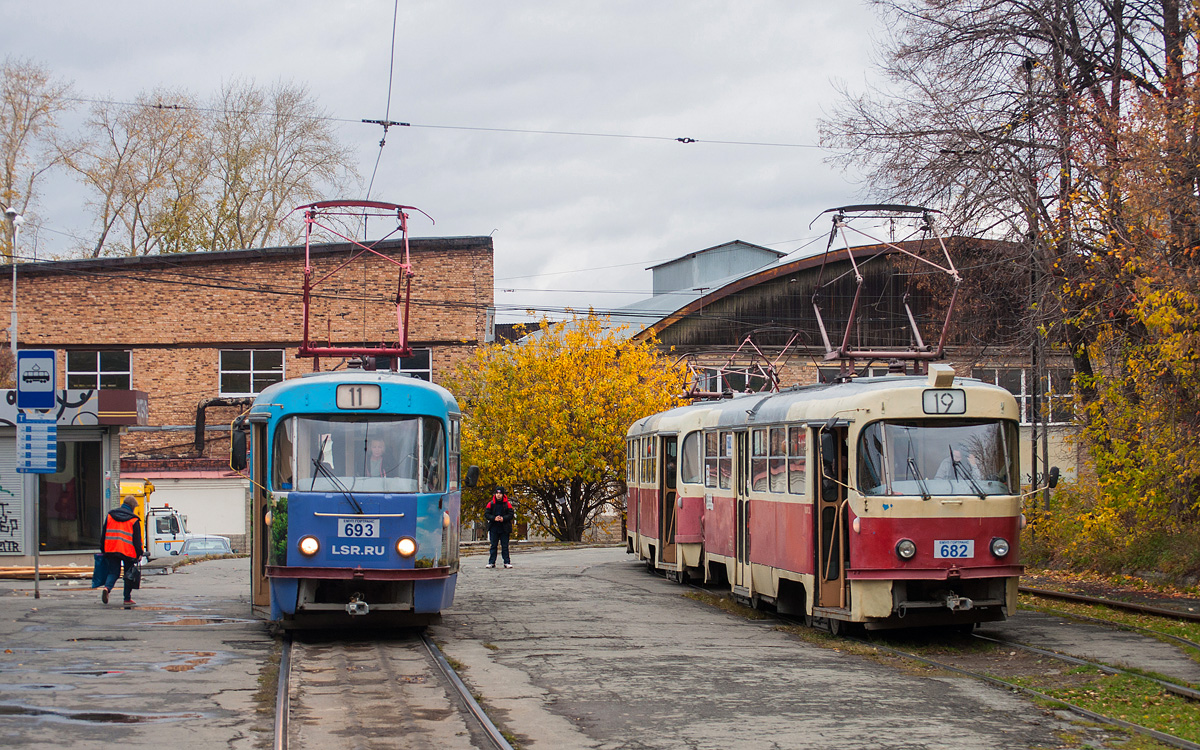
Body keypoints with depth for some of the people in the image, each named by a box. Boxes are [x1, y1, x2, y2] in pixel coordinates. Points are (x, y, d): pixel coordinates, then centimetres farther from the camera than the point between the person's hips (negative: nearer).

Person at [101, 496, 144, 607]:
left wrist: (104, 550, 18)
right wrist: (139, 553, 3)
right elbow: (137, 539, -4)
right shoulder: (134, 520, -3)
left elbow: (104, 534, 12)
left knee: (113, 572, 10)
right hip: (128, 551, -3)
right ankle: (127, 599, 10)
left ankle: (107, 587, -20)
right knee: (128, 574, 9)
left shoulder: (109, 516, 9)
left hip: (111, 550, 3)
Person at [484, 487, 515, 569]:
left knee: (505, 546, 2)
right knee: (493, 546, 5)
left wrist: (503, 518, -18)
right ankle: (491, 562, 7)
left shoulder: (507, 504, 0)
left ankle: (507, 562, 5)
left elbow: (511, 514, -2)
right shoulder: (491, 504, 2)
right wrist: (494, 518, -16)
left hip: (504, 529, -1)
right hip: (494, 528, 1)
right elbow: (486, 514, 0)